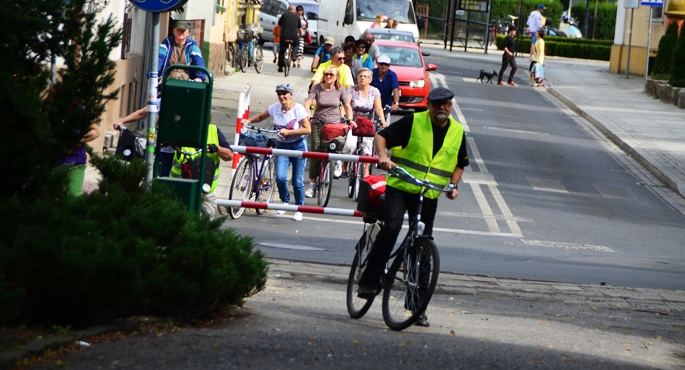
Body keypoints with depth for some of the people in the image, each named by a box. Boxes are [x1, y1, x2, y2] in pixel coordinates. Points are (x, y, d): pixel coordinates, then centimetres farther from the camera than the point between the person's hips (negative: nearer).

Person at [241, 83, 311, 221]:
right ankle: (285, 201, 13)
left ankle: (299, 209, 16)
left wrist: (288, 132, -25)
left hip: (298, 146, -3)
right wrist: (249, 120, -5)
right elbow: (261, 117, 14)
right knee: (280, 177, -14)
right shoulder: (275, 108, -3)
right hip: (282, 146, 3)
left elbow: (307, 129, -18)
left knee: (297, 181, 0)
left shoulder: (298, 109, -15)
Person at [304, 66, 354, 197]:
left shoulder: (340, 89, 2)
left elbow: (347, 106, 4)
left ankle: (337, 162, 13)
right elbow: (308, 102, -10)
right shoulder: (317, 88, -1)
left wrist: (350, 120, -12)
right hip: (318, 123, 0)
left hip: (335, 123, 0)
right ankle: (312, 184, 2)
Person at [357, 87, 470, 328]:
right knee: (391, 227, -27)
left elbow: (460, 164, 21)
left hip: (429, 196, 4)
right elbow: (381, 136, -4)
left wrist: (453, 185, 4)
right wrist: (382, 156, -24)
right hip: (400, 188, -4)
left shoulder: (457, 132, 8)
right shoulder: (413, 122, -5)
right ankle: (369, 281, -16)